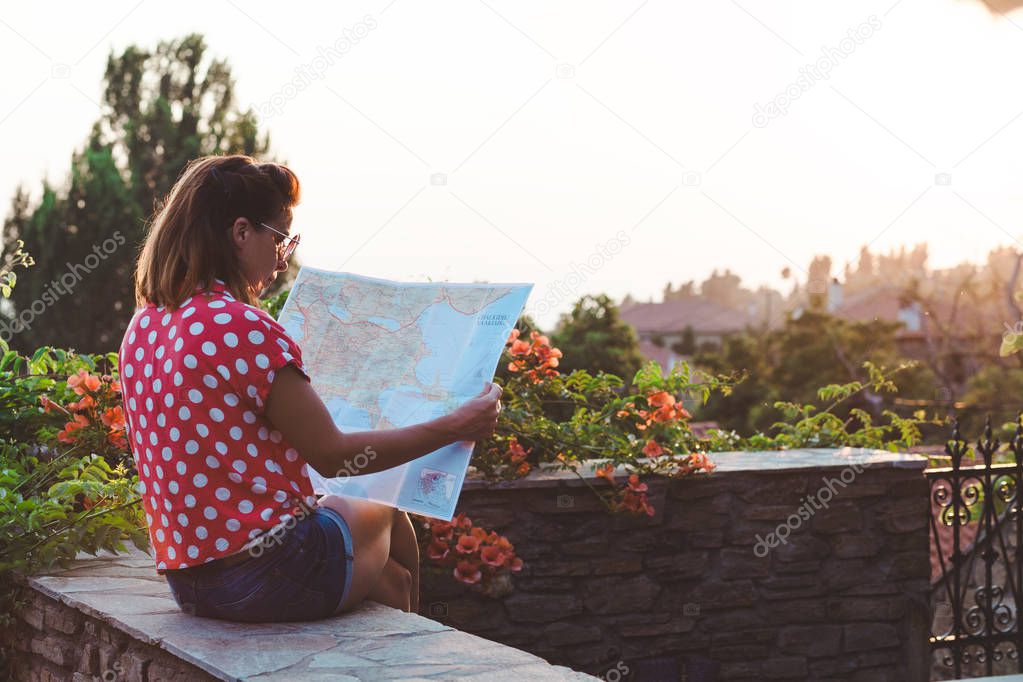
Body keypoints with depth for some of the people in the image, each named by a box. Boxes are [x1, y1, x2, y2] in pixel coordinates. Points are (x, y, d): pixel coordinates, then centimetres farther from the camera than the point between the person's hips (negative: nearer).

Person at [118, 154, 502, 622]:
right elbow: (333, 456, -14)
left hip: (186, 577, 8)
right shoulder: (242, 328, -19)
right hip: (263, 576, -8)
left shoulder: (143, 327, 7)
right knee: (387, 514, 24)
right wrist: (457, 427, -5)